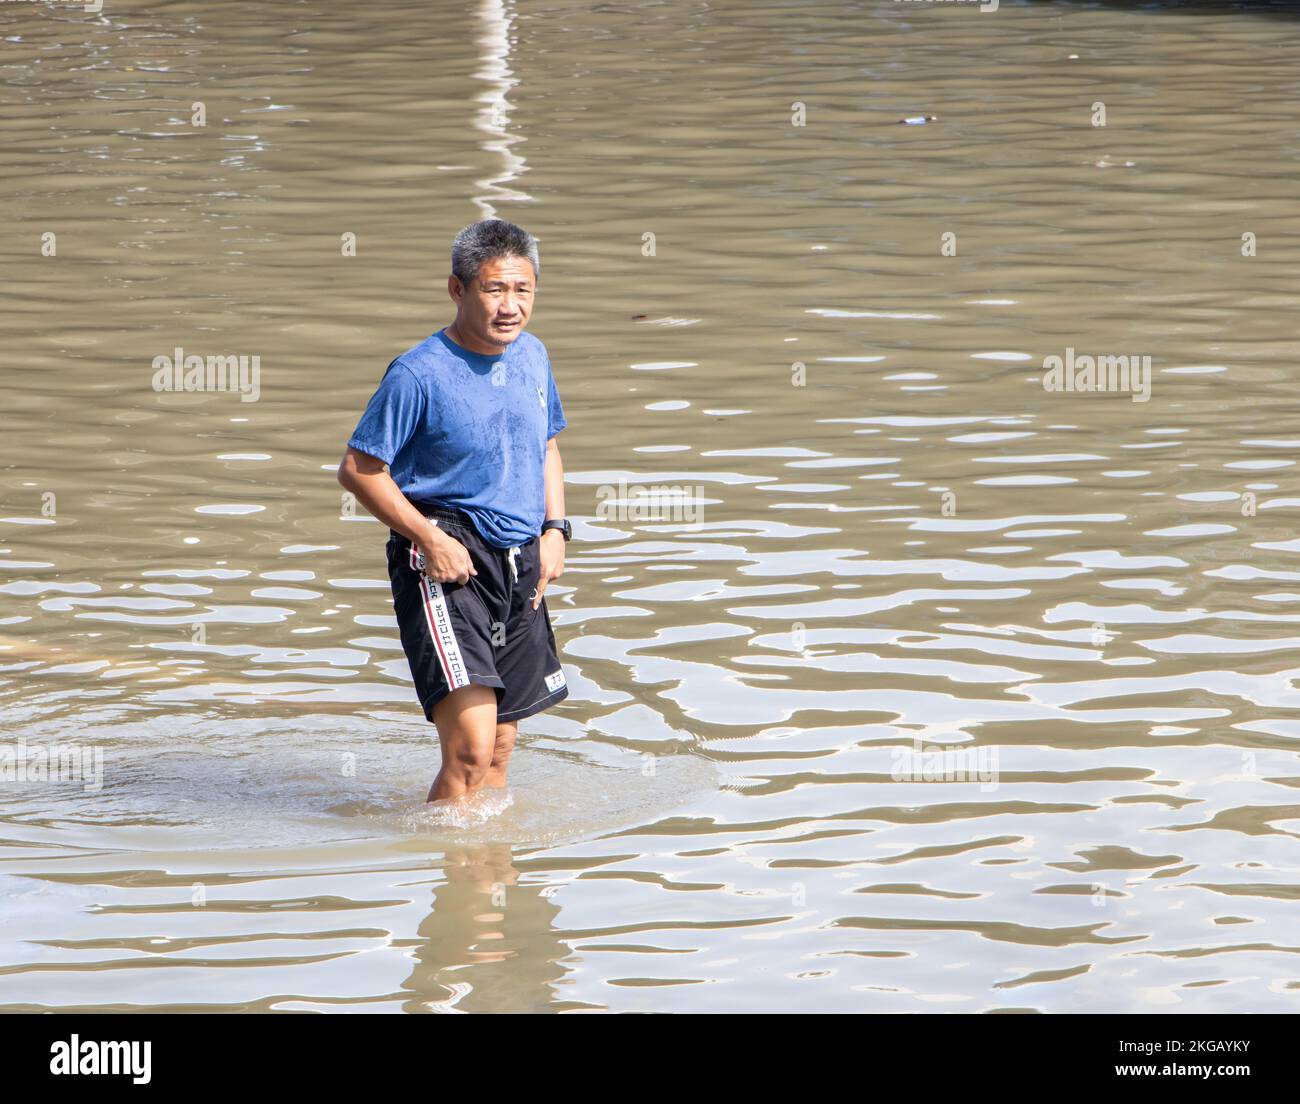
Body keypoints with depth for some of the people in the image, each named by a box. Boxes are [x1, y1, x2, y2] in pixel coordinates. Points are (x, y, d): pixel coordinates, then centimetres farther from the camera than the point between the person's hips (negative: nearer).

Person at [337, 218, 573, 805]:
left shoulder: (532, 356, 8)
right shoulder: (419, 374, -13)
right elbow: (358, 468, -11)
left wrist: (554, 527, 9)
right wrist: (430, 538, -17)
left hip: (520, 565, 7)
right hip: (446, 566, -7)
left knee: (500, 749, 14)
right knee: (470, 748, -18)